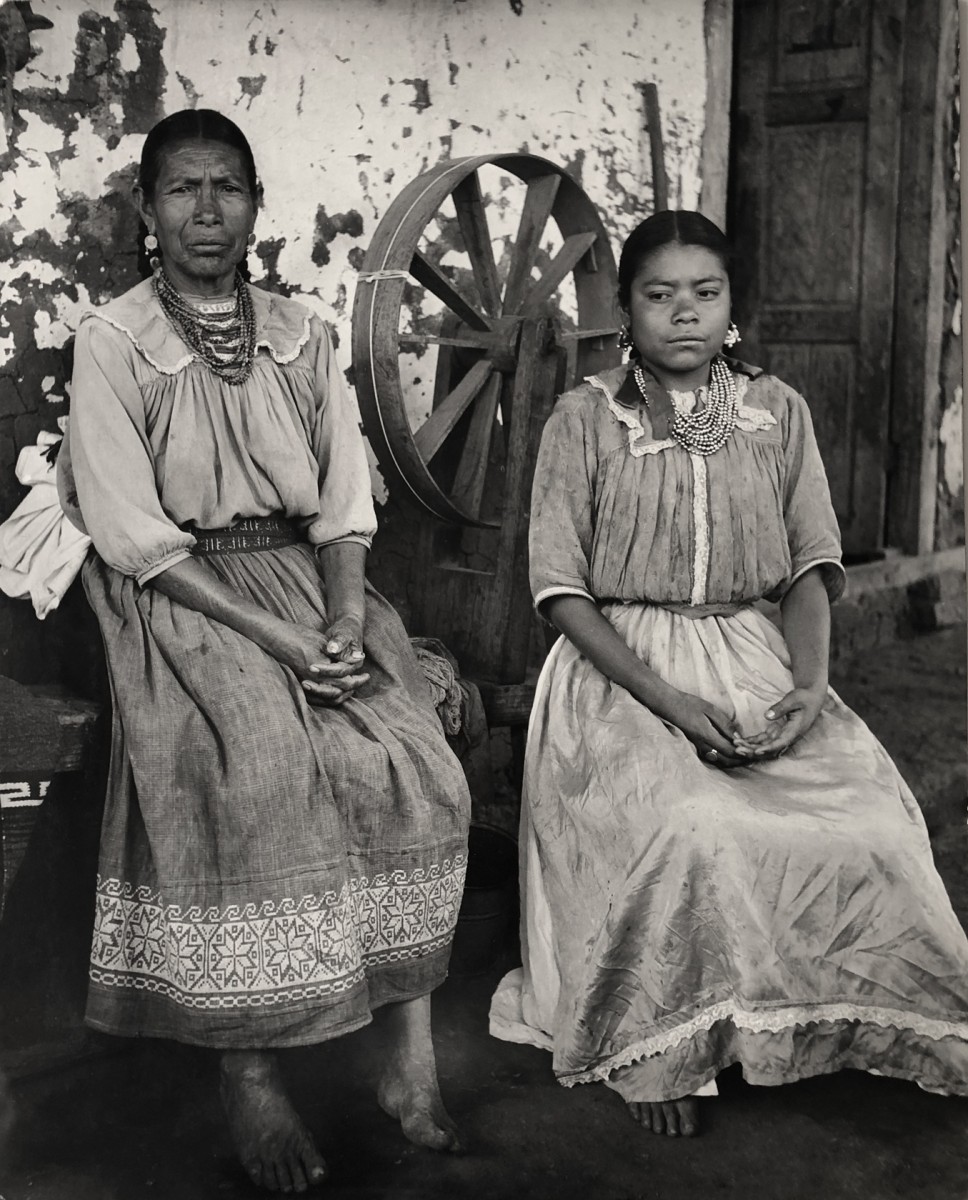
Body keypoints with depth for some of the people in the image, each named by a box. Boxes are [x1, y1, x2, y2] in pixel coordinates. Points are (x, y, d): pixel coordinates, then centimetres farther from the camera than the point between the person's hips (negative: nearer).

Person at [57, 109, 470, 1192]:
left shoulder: (301, 336, 11)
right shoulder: (110, 342, -2)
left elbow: (343, 501, 8)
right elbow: (135, 534, -10)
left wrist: (344, 618, -12)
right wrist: (276, 640, -17)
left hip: (307, 578, 4)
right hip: (181, 602, -4)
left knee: (414, 769, -18)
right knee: (256, 777, -29)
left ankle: (411, 1051, -7)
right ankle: (249, 1078, -14)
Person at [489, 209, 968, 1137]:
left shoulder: (778, 413, 9)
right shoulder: (584, 420, -1)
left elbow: (809, 567, 9)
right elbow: (562, 588, -6)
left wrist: (809, 682, -11)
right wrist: (669, 701, -17)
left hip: (751, 658, 3)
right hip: (619, 668, -3)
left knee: (872, 820, -21)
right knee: (695, 832, -31)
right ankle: (654, 1051, -8)